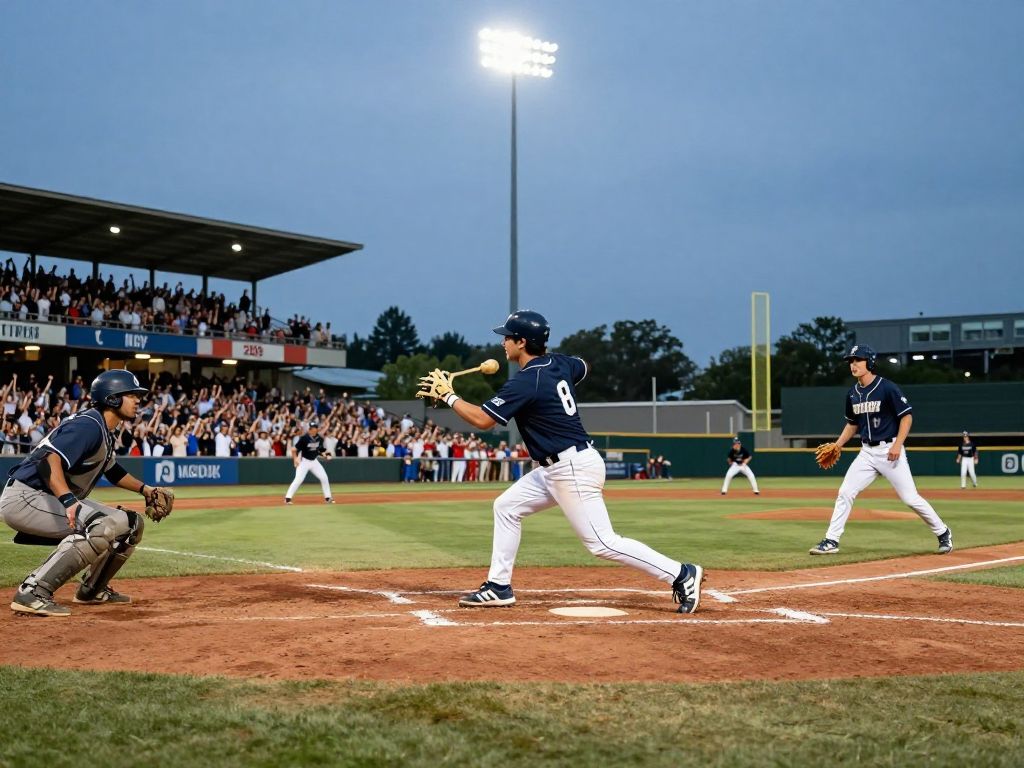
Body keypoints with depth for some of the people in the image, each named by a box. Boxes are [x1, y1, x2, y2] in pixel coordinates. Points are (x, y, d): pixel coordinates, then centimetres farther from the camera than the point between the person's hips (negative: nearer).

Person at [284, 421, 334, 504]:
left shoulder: (319, 439, -1)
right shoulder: (304, 438, -18)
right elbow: (295, 449, -13)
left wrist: (325, 455, -4)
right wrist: (295, 459, -20)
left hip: (314, 461, 6)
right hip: (304, 461, -6)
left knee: (324, 478, 3)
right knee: (298, 480, -16)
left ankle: (327, 498, 15)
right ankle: (287, 498, -8)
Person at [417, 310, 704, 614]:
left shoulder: (524, 383, -18)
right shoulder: (560, 363, 7)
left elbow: (482, 419, -17)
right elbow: (583, 367, 32)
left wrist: (448, 395, -4)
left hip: (573, 469, -10)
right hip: (557, 468, 10)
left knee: (602, 543, -8)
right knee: (506, 506, 14)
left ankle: (681, 574, -4)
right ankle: (499, 587, 18)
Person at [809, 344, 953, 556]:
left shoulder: (887, 388, -12)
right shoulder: (852, 393, 8)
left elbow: (906, 416, -11)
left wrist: (897, 444, -20)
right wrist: (836, 446, 10)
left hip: (890, 450, -6)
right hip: (867, 452, 6)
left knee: (910, 497, -4)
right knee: (845, 493, -2)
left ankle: (943, 533, 15)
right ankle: (831, 541, 2)